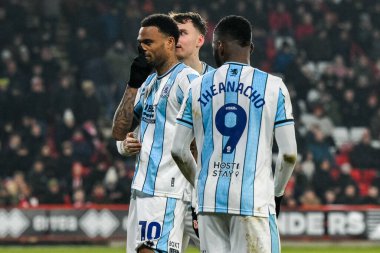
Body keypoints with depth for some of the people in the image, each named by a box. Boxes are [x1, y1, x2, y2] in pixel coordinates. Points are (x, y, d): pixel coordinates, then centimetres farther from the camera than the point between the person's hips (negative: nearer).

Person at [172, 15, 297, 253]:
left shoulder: (198, 87, 7)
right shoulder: (273, 87, 0)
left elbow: (178, 150, 9)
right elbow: (289, 154, -2)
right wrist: (277, 193, 15)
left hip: (210, 199, 3)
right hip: (255, 199, -3)